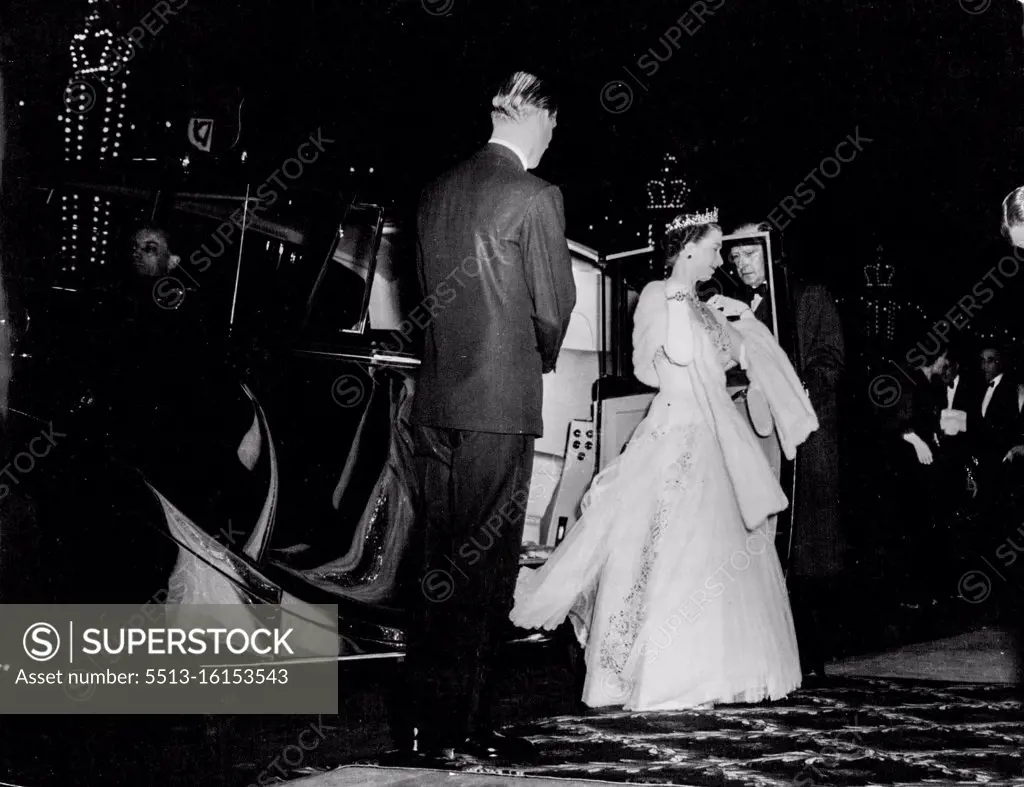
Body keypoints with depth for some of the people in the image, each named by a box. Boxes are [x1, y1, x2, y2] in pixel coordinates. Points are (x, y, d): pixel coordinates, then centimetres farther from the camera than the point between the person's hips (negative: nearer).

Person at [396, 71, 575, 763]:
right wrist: (541, 359, 15)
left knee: (439, 563, 12)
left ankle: (426, 718, 18)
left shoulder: (438, 193, 10)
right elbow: (554, 306, -6)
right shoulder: (535, 197, -9)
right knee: (486, 563, -1)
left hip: (434, 398, 6)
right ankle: (461, 725, 3)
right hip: (502, 400, -6)